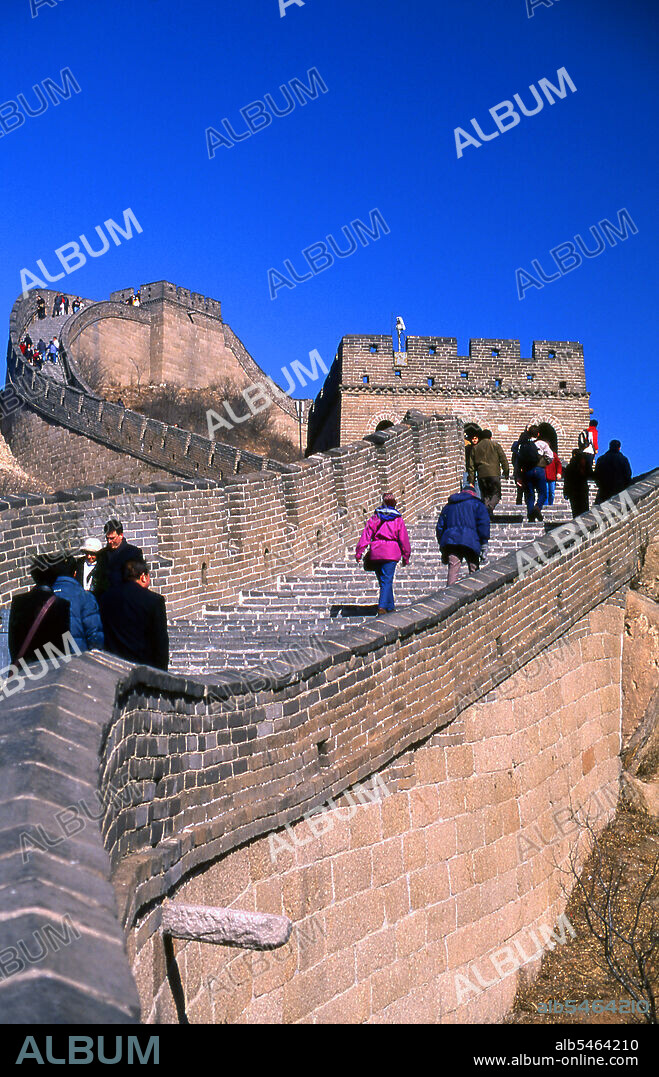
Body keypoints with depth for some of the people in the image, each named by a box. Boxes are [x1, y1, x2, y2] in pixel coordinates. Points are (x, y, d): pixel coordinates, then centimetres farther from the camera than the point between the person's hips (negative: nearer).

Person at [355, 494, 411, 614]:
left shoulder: (375, 517, 6)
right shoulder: (398, 519, 2)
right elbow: (404, 539, 2)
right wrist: (406, 557, 11)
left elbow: (366, 534, -1)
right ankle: (382, 606, -19)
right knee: (387, 581, -3)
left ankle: (390, 608, 22)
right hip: (391, 553, -3)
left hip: (376, 553, 3)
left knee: (383, 581, 14)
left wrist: (359, 552, -2)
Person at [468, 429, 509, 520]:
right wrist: (506, 471, 9)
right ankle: (490, 507, -25)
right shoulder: (495, 445, 8)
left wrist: (471, 480, 14)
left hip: (481, 475, 3)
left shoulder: (475, 448, 14)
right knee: (496, 494, 3)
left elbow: (471, 465, 13)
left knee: (484, 495, 12)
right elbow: (503, 458, 2)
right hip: (494, 474, -3)